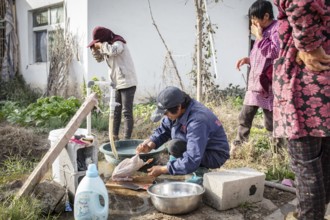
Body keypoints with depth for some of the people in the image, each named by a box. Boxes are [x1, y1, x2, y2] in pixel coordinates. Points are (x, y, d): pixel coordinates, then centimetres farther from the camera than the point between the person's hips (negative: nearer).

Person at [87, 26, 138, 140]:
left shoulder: (118, 43, -12)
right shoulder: (108, 46, 15)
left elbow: (113, 51, -36)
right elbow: (99, 58, 25)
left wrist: (101, 45, -19)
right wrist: (95, 48, 8)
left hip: (127, 83, -10)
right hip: (117, 84, 10)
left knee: (127, 112, -6)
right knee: (115, 111, 15)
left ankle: (127, 139, -2)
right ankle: (114, 136, 26)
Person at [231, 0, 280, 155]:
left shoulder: (277, 28, -8)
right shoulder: (263, 31, 20)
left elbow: (274, 52, -22)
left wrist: (259, 36, -14)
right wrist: (249, 60, 14)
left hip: (267, 85, -9)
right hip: (255, 83, 9)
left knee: (271, 123, -2)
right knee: (244, 118, 11)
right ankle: (237, 147, 21)